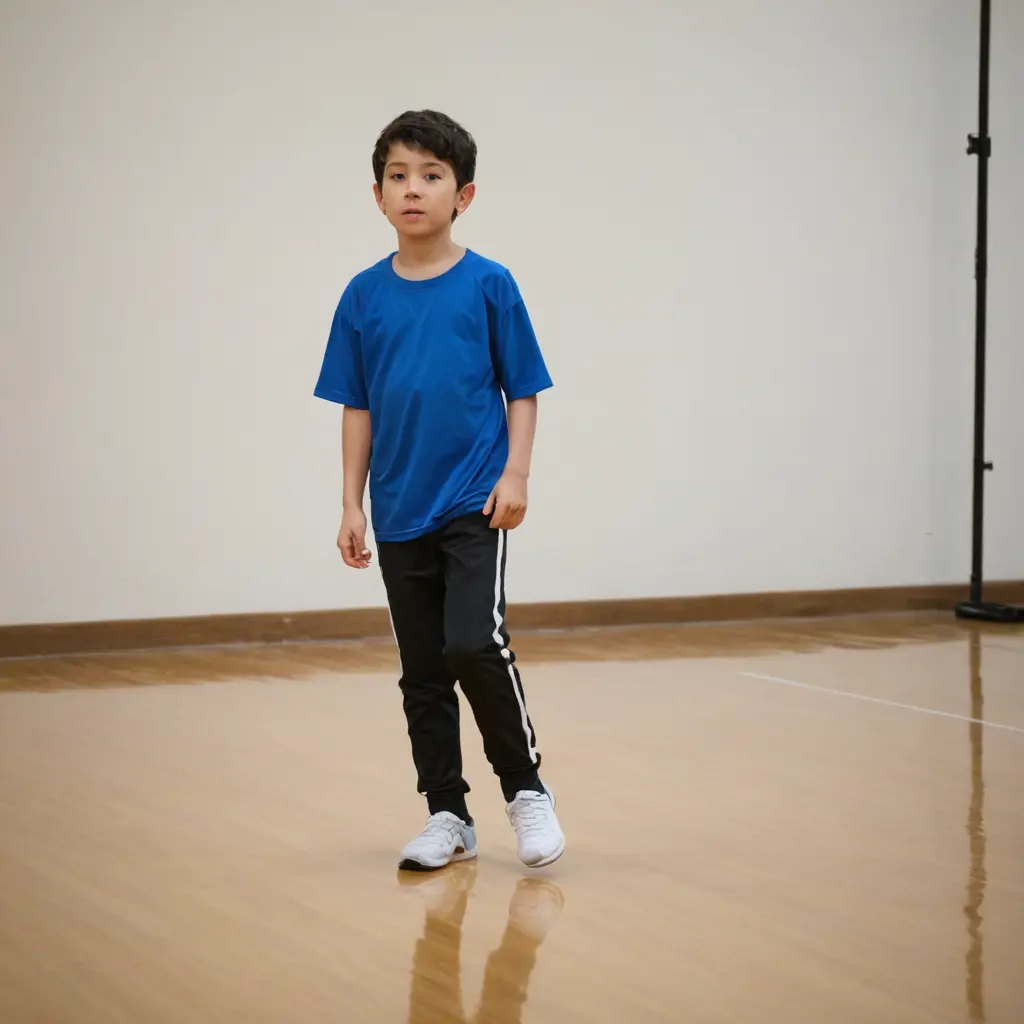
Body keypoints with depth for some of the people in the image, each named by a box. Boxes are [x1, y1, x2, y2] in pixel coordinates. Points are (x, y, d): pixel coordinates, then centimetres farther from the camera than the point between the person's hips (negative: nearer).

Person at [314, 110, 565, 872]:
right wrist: (352, 503, 5)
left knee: (476, 644, -17)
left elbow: (523, 392, 1)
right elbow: (357, 408, 8)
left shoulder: (490, 285, -3)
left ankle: (528, 789, 3)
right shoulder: (364, 296, 4)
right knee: (423, 670, 9)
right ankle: (448, 817, 20)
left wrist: (516, 474, -9)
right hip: (400, 515, 4)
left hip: (475, 503, -4)